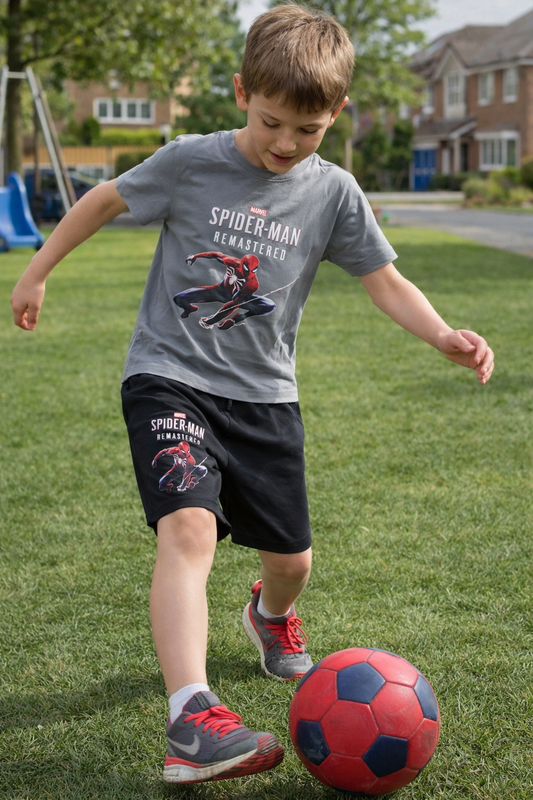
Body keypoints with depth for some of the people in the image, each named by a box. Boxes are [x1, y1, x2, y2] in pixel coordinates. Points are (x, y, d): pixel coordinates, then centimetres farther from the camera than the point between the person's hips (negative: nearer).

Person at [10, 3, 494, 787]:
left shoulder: (333, 192, -1)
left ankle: (272, 613, 51)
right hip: (170, 376, -3)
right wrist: (36, 273, 13)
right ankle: (192, 720, -33)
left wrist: (443, 334, -15)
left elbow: (385, 280, 3)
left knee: (291, 556, 12)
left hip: (264, 394, 4)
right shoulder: (190, 162, -7)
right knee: (189, 526, -27)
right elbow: (105, 200, 7)